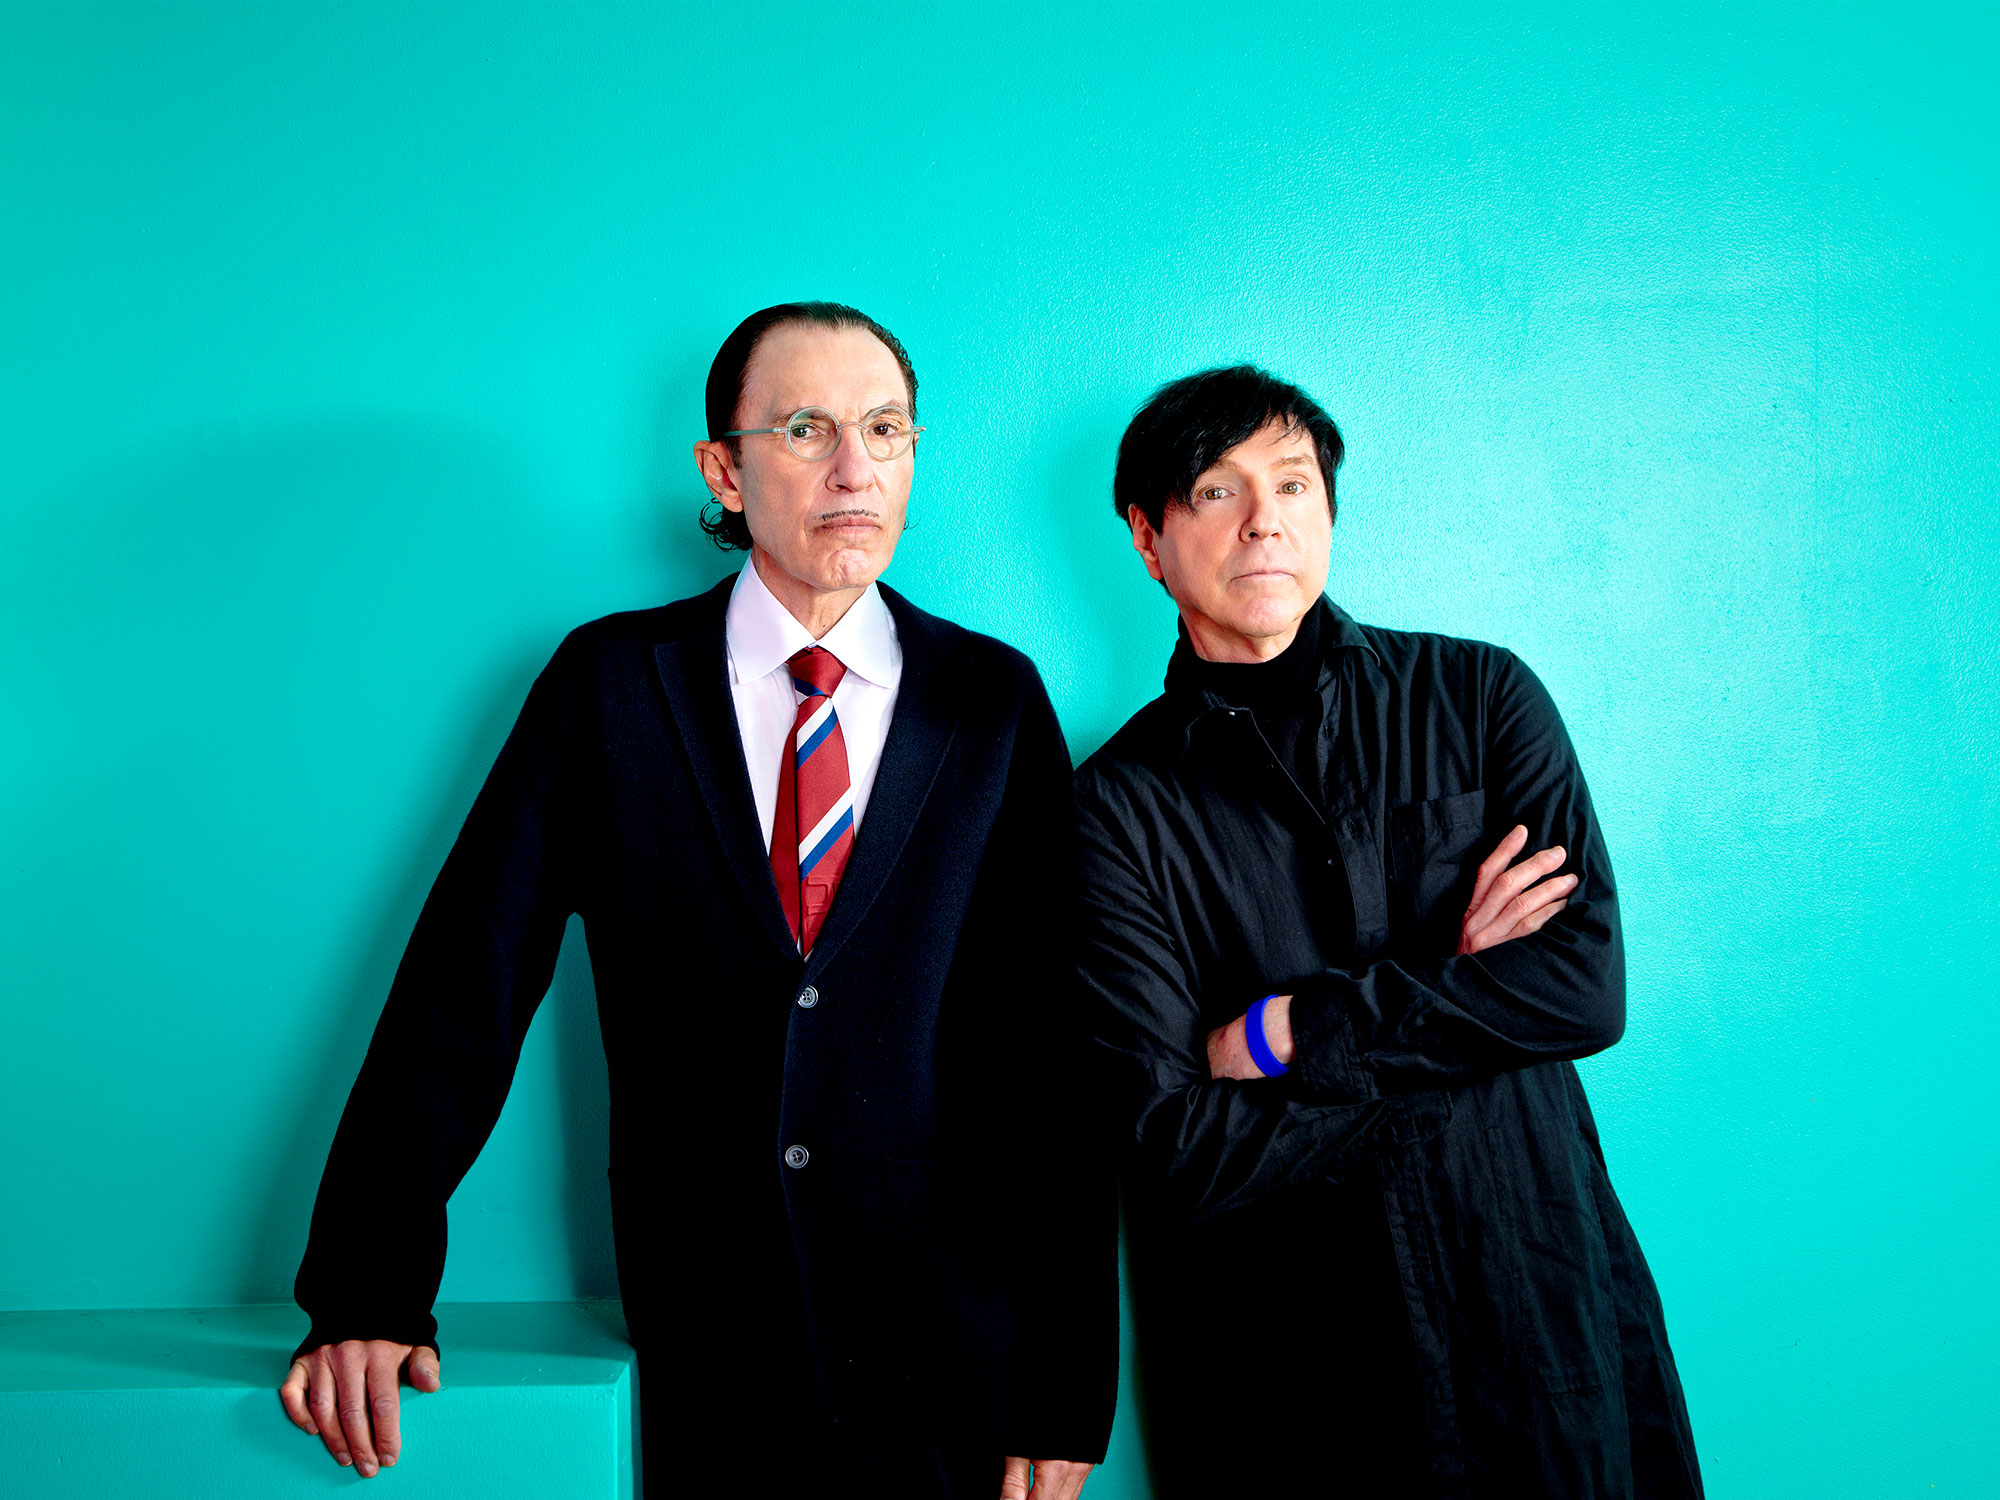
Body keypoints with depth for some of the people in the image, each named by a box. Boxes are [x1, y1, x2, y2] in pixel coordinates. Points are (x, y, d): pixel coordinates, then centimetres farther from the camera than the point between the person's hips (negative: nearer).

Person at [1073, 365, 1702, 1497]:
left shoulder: (1482, 698, 0)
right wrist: (1450, 992, -12)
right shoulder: (1123, 807, -7)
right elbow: (1182, 1145, -15)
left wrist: (1286, 1032, -13)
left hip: (1534, 1306, 2)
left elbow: (1590, 986, -9)